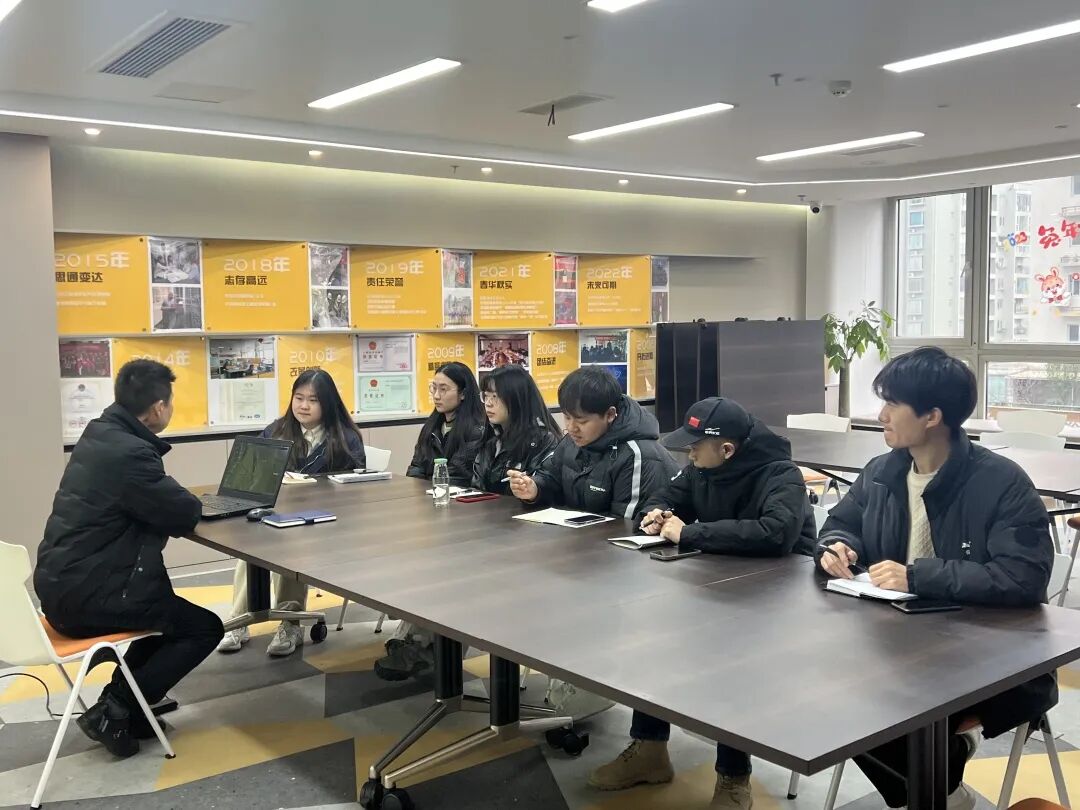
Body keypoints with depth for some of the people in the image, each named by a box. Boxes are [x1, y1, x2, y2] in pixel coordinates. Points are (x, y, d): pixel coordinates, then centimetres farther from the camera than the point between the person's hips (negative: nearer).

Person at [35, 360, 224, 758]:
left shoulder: (101, 434, 7)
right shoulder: (129, 453, -23)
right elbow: (186, 514, -18)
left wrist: (175, 502, 0)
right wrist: (187, 501, 4)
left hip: (65, 581, 10)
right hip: (86, 592, -10)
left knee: (173, 611, 27)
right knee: (204, 627, 3)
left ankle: (119, 700, 23)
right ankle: (114, 713, 4)